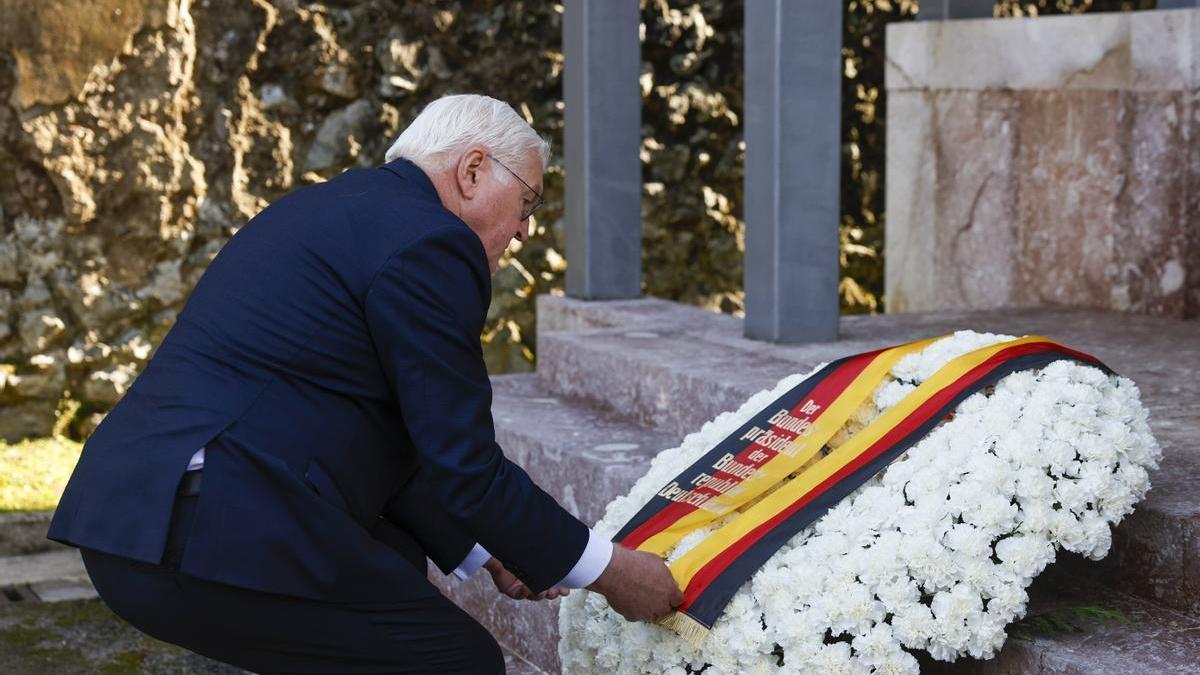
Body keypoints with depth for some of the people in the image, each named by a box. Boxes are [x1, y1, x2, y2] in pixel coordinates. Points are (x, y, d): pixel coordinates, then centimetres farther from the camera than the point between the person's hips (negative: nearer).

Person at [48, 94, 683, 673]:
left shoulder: (335, 210, 22)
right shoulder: (428, 243, -9)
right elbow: (465, 467, -9)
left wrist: (484, 551, 25)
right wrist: (609, 572, 3)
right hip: (224, 536, -10)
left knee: (392, 562, 30)